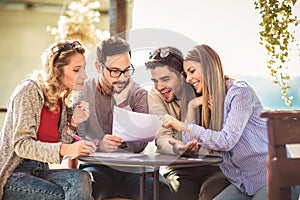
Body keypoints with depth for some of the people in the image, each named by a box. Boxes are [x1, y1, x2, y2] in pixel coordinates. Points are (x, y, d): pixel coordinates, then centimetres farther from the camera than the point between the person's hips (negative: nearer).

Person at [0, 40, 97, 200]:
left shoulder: (63, 100, 10)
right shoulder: (29, 89, -12)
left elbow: (56, 147, 9)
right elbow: (21, 145, -20)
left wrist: (73, 123, -7)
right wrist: (67, 149, -32)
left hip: (40, 171, 6)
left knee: (81, 179, -24)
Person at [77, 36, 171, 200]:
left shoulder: (138, 94, 5)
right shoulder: (83, 91, 1)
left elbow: (138, 146, -7)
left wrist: (122, 103, -12)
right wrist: (98, 145, -28)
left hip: (130, 170, 2)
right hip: (97, 167, -2)